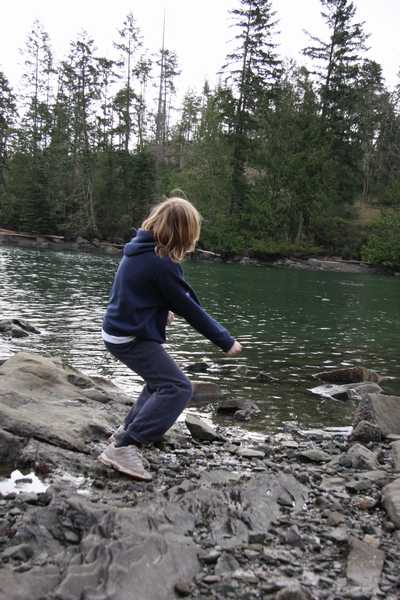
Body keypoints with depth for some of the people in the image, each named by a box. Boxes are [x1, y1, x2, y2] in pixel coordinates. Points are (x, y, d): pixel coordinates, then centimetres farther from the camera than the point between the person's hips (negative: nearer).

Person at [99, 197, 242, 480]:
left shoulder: (139, 248, 5)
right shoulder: (162, 264, -22)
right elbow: (191, 308, -18)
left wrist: (162, 309, 27)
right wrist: (226, 341, -9)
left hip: (120, 331, 10)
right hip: (133, 338, -10)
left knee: (163, 378, 26)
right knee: (178, 387, -13)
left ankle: (129, 430, 33)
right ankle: (124, 447, -16)